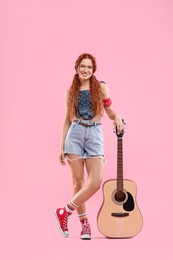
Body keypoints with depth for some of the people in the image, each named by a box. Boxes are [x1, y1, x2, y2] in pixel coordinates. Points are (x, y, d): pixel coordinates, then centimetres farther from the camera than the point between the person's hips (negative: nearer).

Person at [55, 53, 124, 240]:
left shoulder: (101, 87, 8)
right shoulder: (71, 91, 10)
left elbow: (110, 111, 12)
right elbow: (68, 120, 12)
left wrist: (117, 118, -13)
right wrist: (62, 147, 7)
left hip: (94, 135, 0)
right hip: (75, 134, 1)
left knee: (96, 182, -13)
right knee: (78, 181, 1)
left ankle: (65, 212, 5)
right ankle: (84, 222, 15)